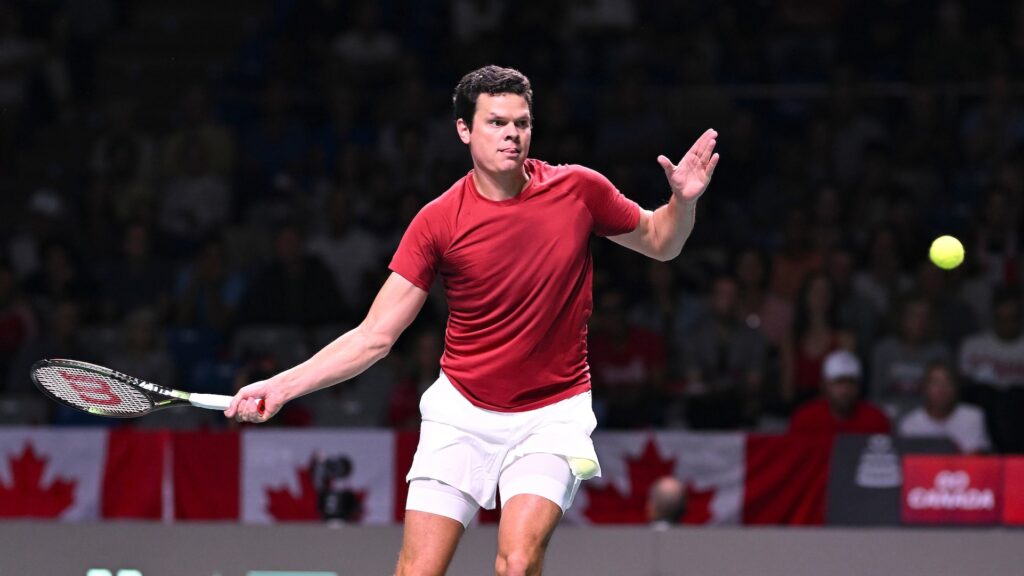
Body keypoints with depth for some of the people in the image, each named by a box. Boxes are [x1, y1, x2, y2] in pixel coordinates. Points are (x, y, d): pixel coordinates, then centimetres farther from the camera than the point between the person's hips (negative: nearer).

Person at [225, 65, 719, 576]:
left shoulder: (579, 190, -7)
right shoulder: (438, 222, -9)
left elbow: (659, 243, 11)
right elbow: (375, 336, -7)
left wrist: (683, 199, -12)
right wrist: (282, 386, -17)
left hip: (551, 414, -1)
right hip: (461, 415, 1)